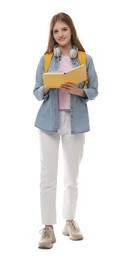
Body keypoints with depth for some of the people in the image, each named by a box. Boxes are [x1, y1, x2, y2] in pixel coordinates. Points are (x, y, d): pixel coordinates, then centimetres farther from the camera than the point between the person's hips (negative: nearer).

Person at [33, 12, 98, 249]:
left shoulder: (85, 59, 4)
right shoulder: (45, 59, 5)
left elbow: (94, 91, 4)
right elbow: (36, 92, 5)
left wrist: (78, 91, -15)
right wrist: (47, 88, -16)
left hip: (75, 121, 0)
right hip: (49, 120, 0)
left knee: (72, 176, 10)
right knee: (47, 176, -4)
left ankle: (69, 222, 24)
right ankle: (48, 227, 3)